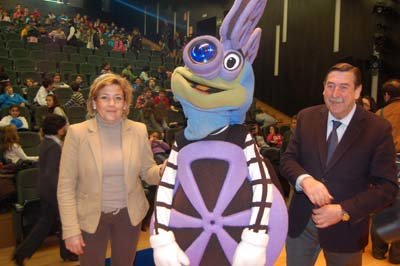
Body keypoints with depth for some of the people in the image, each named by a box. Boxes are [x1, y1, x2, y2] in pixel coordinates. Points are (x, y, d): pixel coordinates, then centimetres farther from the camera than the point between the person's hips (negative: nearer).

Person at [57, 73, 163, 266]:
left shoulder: (139, 130, -6)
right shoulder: (77, 132, -12)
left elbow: (147, 172, 0)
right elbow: (66, 186, -9)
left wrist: (162, 171, -23)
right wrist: (71, 229, -11)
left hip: (129, 214, 2)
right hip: (90, 217, -1)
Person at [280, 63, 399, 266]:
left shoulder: (378, 129, -10)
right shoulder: (307, 117, -2)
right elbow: (288, 159, -1)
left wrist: (343, 211, -20)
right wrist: (305, 179, -22)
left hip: (346, 227, -2)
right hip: (301, 221, 2)